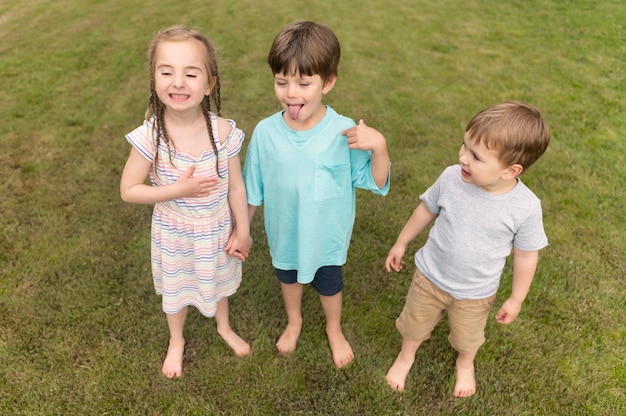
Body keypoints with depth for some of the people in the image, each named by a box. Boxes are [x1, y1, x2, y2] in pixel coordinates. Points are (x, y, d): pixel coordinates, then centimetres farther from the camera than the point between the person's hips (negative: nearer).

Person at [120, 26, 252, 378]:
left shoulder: (223, 131, -22)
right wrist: (180, 189, -28)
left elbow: (236, 187, -11)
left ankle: (224, 327, 59)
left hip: (217, 231, 1)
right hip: (174, 235, -1)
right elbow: (128, 191, -17)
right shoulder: (150, 136, -26)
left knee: (219, 281, 28)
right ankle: (177, 341, 55)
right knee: (176, 288, 25)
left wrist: (243, 232, -4)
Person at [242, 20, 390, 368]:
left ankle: (334, 330, 57)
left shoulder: (344, 132, -25)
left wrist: (379, 146, -34)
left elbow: (376, 183, -16)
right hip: (284, 233, 2)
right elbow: (252, 190, -7)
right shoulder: (265, 132, -20)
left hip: (327, 235, -2)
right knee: (288, 276, 29)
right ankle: (294, 321, 62)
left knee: (328, 284, 24)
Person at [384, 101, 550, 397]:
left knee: (467, 337, 28)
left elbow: (526, 255, -11)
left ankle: (465, 364, 63)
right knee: (414, 323, 25)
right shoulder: (452, 178, -25)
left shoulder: (526, 207, -28)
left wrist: (516, 300, -1)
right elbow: (426, 210, -5)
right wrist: (401, 243, 6)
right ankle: (406, 356, 58)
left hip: (475, 293, -1)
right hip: (430, 276, 1)